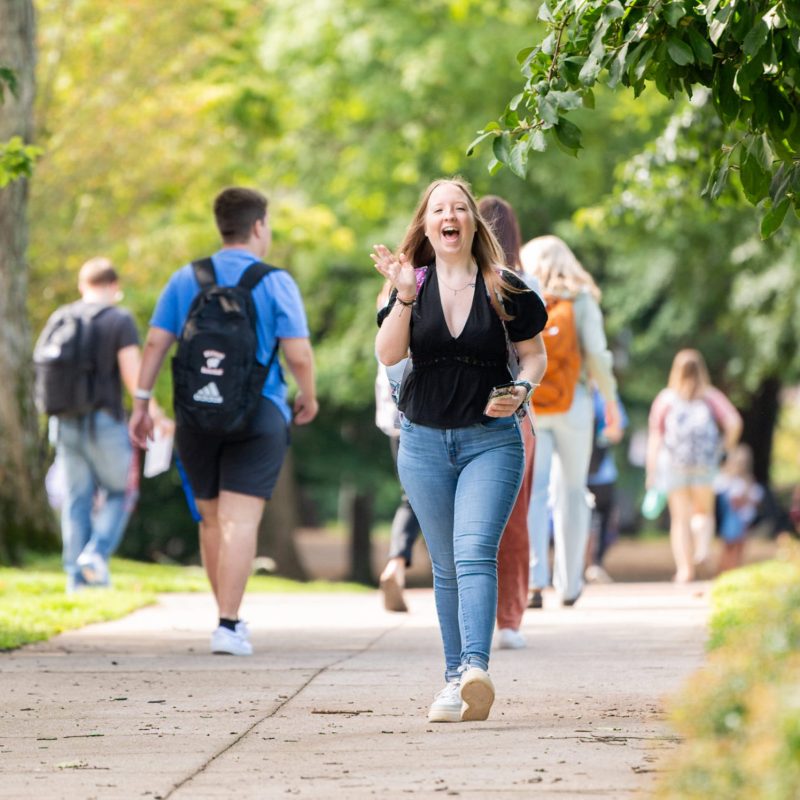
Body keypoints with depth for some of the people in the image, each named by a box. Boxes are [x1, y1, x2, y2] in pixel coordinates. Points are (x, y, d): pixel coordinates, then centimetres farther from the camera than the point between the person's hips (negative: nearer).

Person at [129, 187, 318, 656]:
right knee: (241, 521, -8)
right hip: (258, 415, -4)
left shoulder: (186, 279, 6)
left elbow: (155, 343, 2)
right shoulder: (275, 283, -4)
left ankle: (229, 617, 25)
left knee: (212, 520, 16)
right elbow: (299, 355, -9)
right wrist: (309, 397, 9)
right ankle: (228, 626, -15)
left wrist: (141, 403, 6)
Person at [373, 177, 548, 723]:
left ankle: (474, 669, -31)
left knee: (475, 552, -19)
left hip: (492, 439, -3)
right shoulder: (413, 284, 3)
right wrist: (404, 297, -20)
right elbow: (388, 355, -7)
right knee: (446, 566, 8)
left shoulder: (504, 289, -2)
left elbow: (535, 353, 7)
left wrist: (522, 390, -12)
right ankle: (457, 677, 13)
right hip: (425, 441, 3)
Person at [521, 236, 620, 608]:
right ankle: (569, 584, 15)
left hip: (527, 409, 0)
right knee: (570, 490, 11)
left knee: (531, 492, 0)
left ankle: (534, 579, -16)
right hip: (572, 405, 0)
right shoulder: (580, 301, 2)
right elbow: (596, 354, -7)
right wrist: (610, 400, 3)